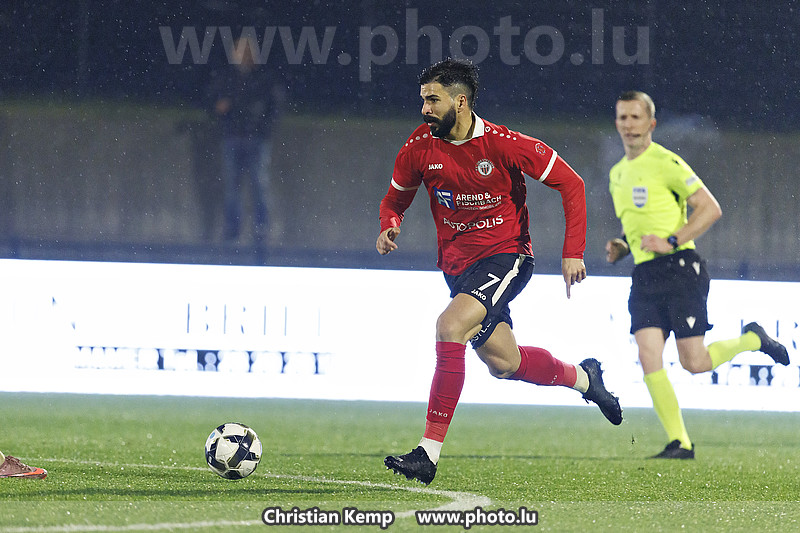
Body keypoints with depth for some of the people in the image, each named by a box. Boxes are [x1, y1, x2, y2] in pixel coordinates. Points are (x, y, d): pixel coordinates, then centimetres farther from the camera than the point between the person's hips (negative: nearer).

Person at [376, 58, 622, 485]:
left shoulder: (505, 144, -17)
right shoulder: (419, 147, -5)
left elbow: (570, 184, -7)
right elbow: (395, 199, 13)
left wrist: (573, 252, -10)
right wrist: (389, 226, -11)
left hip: (505, 255, -6)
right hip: (457, 265, 6)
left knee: (449, 327, -28)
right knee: (502, 363, 10)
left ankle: (429, 452, -25)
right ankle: (583, 378, 41)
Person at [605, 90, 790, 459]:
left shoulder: (665, 162, -8)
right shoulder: (618, 173, 17)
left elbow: (710, 208, -9)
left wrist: (671, 242, -17)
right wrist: (621, 247, 11)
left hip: (679, 269, -7)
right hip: (644, 275, 7)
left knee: (694, 362, -7)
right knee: (649, 359, -9)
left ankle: (753, 340, 21)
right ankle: (680, 443, -6)